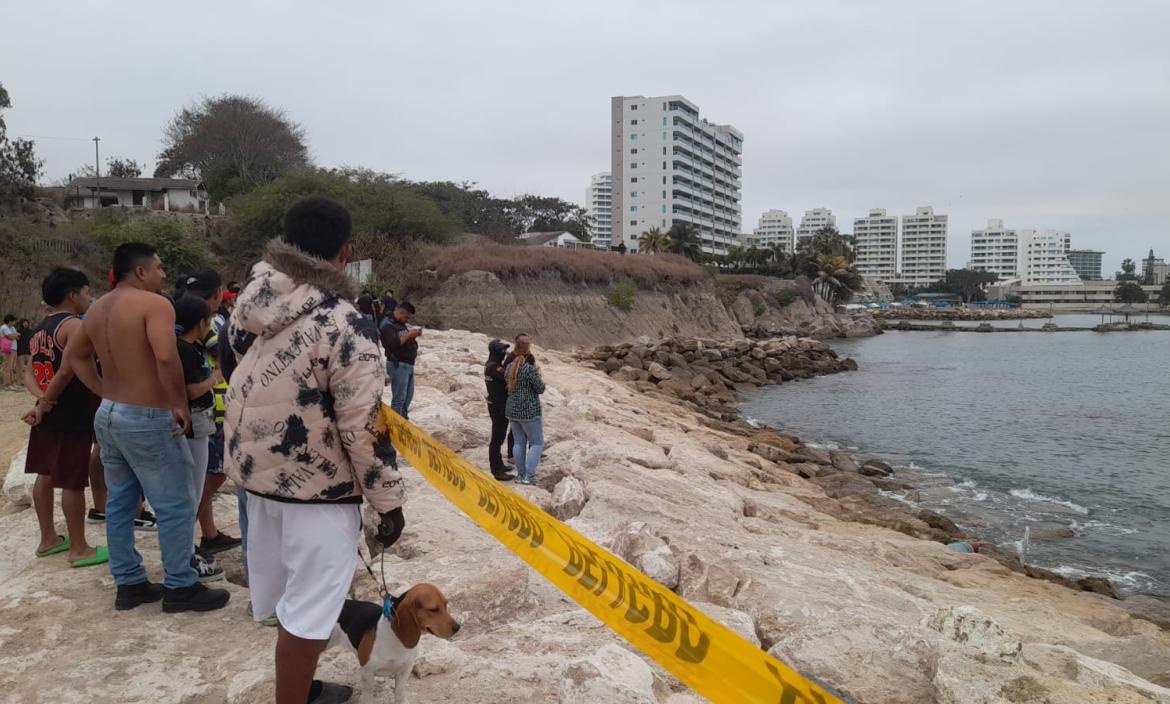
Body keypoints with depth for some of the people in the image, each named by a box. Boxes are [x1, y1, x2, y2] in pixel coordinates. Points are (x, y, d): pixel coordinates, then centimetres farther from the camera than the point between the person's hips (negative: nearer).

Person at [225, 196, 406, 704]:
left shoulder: (250, 300, -1)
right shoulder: (343, 325, -23)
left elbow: (241, 375, 12)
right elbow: (364, 429, -20)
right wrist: (388, 501, -9)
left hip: (255, 468, 8)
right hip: (314, 483, -8)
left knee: (287, 594, 23)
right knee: (310, 606, 5)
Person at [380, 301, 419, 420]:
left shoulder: (402, 324, 17)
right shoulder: (388, 325, -11)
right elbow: (393, 343, -24)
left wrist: (414, 335, 3)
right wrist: (408, 335, -19)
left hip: (408, 364, 9)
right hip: (398, 365, -9)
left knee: (408, 396, 15)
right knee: (399, 397, -8)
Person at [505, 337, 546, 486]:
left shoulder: (509, 367, 4)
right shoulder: (530, 369, -18)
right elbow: (540, 389, -12)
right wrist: (538, 374, 4)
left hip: (512, 410, 7)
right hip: (529, 411, -7)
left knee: (519, 442, 14)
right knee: (536, 442, 4)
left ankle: (520, 474, 18)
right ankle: (529, 475, -2)